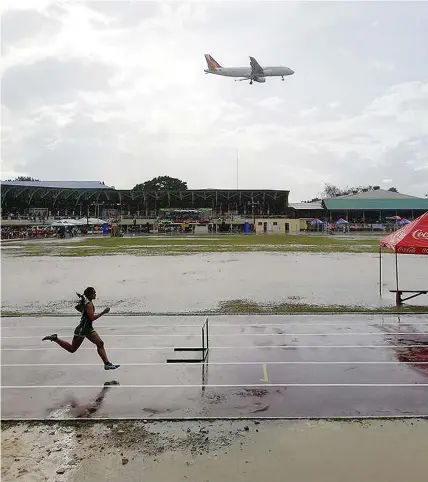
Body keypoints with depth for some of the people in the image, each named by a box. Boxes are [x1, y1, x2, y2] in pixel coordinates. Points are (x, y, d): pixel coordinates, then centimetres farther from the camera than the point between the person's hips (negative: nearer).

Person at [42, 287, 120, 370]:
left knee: (100, 343, 2)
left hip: (88, 328, 10)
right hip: (82, 329, -10)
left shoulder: (85, 301, 5)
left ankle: (107, 364, 2)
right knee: (72, 349, 6)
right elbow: (92, 318, -28)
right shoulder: (89, 304, -23)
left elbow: (77, 307, 22)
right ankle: (55, 338, 16)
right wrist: (103, 312, -23)